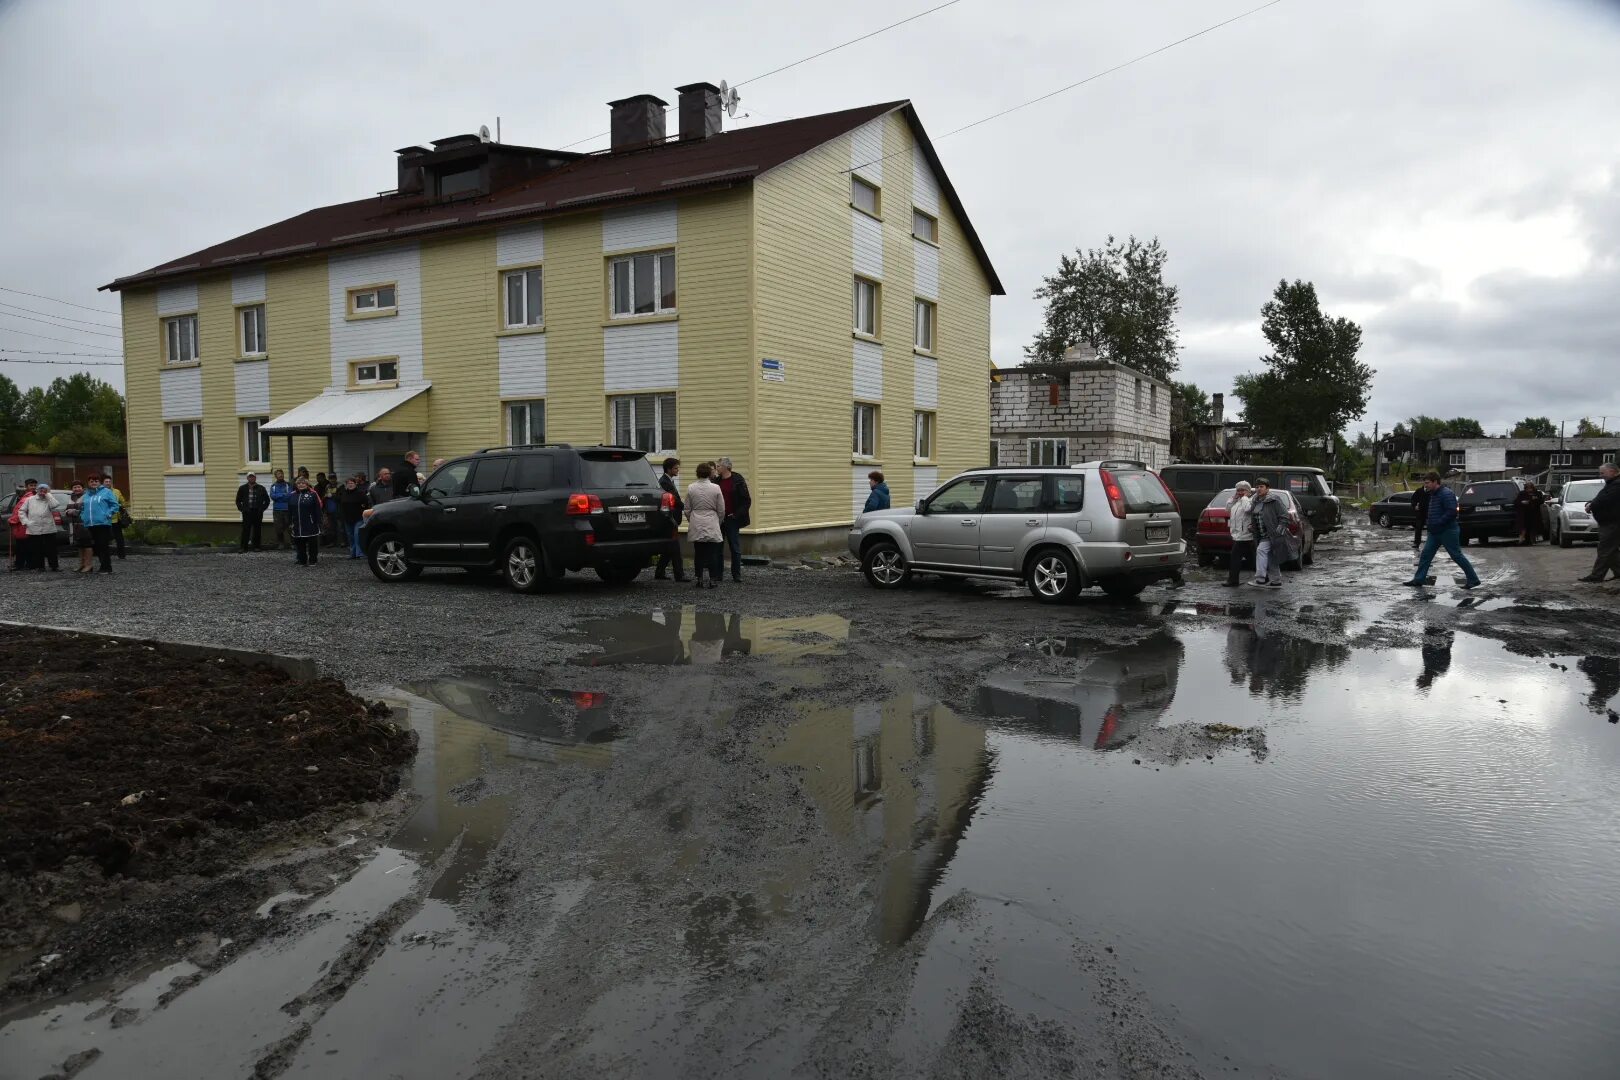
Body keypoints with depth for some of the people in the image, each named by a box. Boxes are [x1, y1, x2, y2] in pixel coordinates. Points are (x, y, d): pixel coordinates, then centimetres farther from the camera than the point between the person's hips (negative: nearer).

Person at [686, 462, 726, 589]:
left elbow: (687, 510, 4)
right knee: (713, 553, 2)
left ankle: (699, 579, 8)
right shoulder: (716, 488, -6)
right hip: (712, 525, -2)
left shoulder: (691, 488, -2)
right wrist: (719, 522, 16)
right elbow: (721, 510, 0)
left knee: (698, 553, 8)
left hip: (696, 526, 2)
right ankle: (713, 580, 0)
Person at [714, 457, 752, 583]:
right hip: (719, 519, 5)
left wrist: (736, 515, -12)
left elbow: (746, 500, -6)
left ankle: (736, 574, 7)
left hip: (731, 519, -5)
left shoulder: (737, 480, -6)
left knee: (735, 547, 0)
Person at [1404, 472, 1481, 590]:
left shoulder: (1446, 494, -17)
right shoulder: (1433, 494, 14)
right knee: (1425, 554, 5)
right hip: (1435, 532, 9)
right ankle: (1419, 579, 8)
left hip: (1448, 531, -9)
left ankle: (1473, 579, 7)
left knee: (1457, 556, -3)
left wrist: (1438, 523, -23)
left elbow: (1452, 512, -25)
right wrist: (1431, 524, 12)